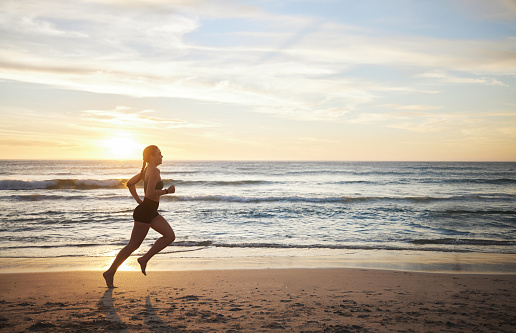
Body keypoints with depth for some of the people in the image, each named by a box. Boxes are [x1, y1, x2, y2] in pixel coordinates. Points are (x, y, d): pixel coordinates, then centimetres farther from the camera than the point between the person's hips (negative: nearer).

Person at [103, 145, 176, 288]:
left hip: (151, 212, 10)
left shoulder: (147, 170, 12)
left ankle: (145, 259, 6)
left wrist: (139, 201, 17)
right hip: (144, 213, -10)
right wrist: (167, 191, -14)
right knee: (133, 245, -1)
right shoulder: (154, 170, -17)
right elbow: (150, 193, -26)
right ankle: (110, 272, 11)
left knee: (170, 236, 4)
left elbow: (130, 183, 19)